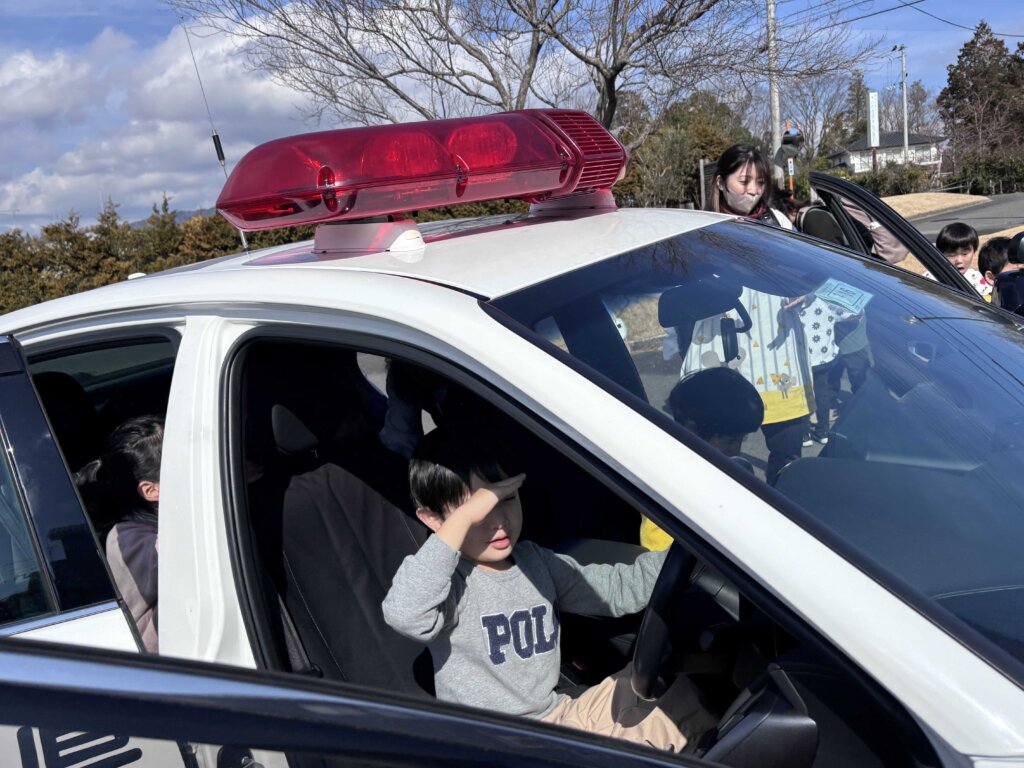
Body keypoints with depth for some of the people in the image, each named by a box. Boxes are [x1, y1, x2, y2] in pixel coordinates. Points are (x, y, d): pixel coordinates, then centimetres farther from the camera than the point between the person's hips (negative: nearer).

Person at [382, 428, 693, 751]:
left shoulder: (536, 562, 5)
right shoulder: (447, 577, -16)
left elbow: (620, 588, 8)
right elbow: (404, 616, -38)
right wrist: (464, 517, -36)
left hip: (561, 715, 7)